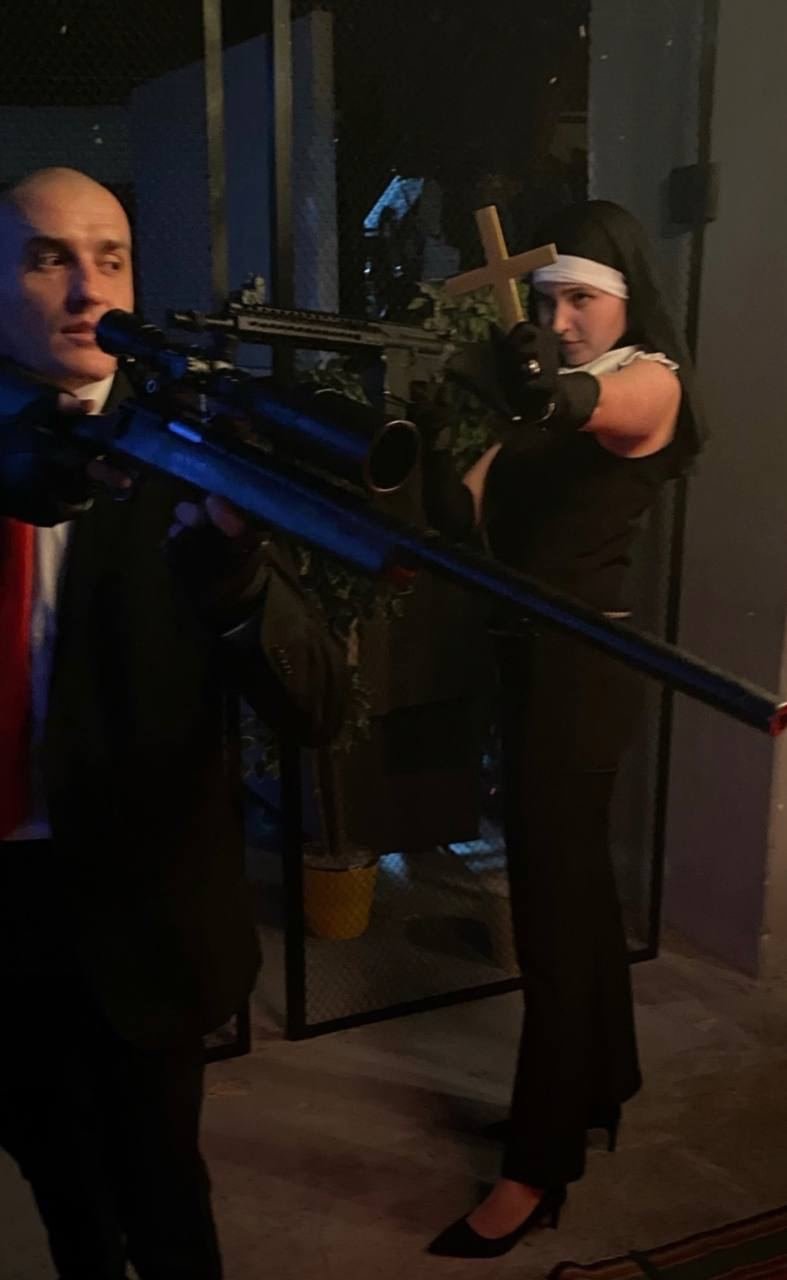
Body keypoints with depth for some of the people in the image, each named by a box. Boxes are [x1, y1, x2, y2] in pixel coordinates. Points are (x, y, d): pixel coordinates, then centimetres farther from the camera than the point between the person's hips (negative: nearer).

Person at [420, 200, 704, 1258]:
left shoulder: (650, 382, -6)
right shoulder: (544, 406, 14)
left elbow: (590, 407, -32)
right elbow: (466, 519, 1)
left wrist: (545, 387, -53)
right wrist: (437, 441, -17)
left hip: (584, 660, -8)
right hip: (532, 654, 8)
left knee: (550, 901, -4)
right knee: (573, 878, 19)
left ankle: (537, 1169, 9)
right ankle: (604, 1082, 39)